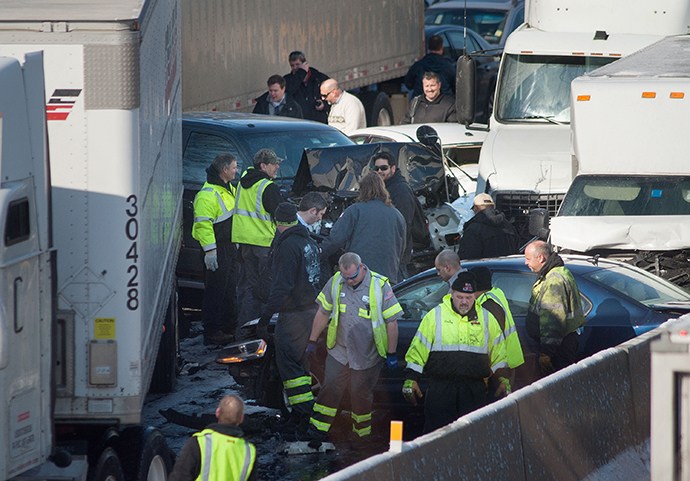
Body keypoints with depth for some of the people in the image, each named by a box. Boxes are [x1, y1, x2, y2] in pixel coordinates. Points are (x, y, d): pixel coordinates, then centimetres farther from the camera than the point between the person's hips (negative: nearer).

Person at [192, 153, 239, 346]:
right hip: (217, 248, -10)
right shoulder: (207, 194, -20)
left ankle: (229, 328, 27)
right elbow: (203, 224, -24)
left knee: (230, 289, 16)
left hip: (230, 247, 10)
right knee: (215, 291, -6)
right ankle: (211, 332, -1)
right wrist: (209, 251, -27)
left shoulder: (229, 189, 12)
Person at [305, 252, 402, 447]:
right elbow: (323, 312, 9)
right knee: (330, 389, -1)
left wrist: (391, 353, -7)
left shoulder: (380, 286, -14)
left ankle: (361, 436, 22)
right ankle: (317, 432, 2)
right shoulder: (335, 282, -3)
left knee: (361, 395, 6)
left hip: (367, 356, -3)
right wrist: (312, 341, 11)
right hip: (339, 352, 3)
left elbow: (391, 322, -8)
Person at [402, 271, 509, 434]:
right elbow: (418, 350, 7)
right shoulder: (435, 315, 5)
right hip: (440, 388, -1)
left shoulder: (486, 319, 10)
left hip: (474, 390, 1)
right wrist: (411, 379, 1)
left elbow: (498, 354, 17)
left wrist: (502, 379, 5)